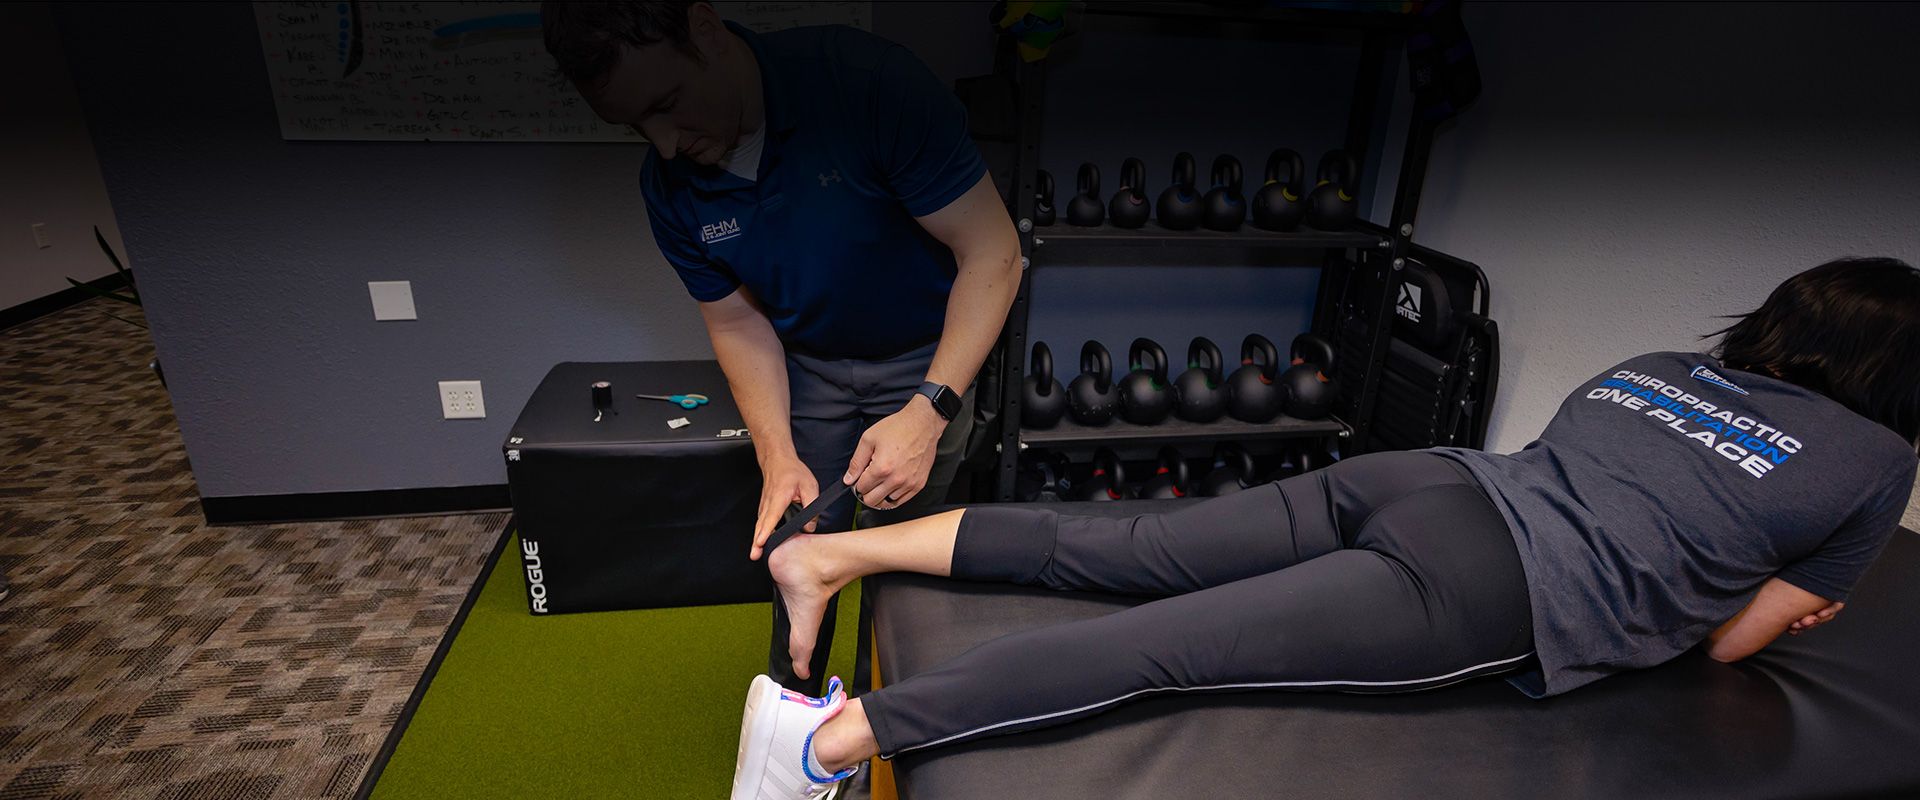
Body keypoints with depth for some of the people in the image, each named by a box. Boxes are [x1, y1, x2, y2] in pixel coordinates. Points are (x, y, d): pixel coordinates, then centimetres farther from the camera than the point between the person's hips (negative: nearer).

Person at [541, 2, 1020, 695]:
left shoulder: (867, 79, -29)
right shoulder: (670, 185, -12)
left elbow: (992, 253, -27)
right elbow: (737, 322, -3)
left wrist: (928, 412, -34)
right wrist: (777, 456, -18)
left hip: (926, 357, -3)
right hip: (808, 364, 4)